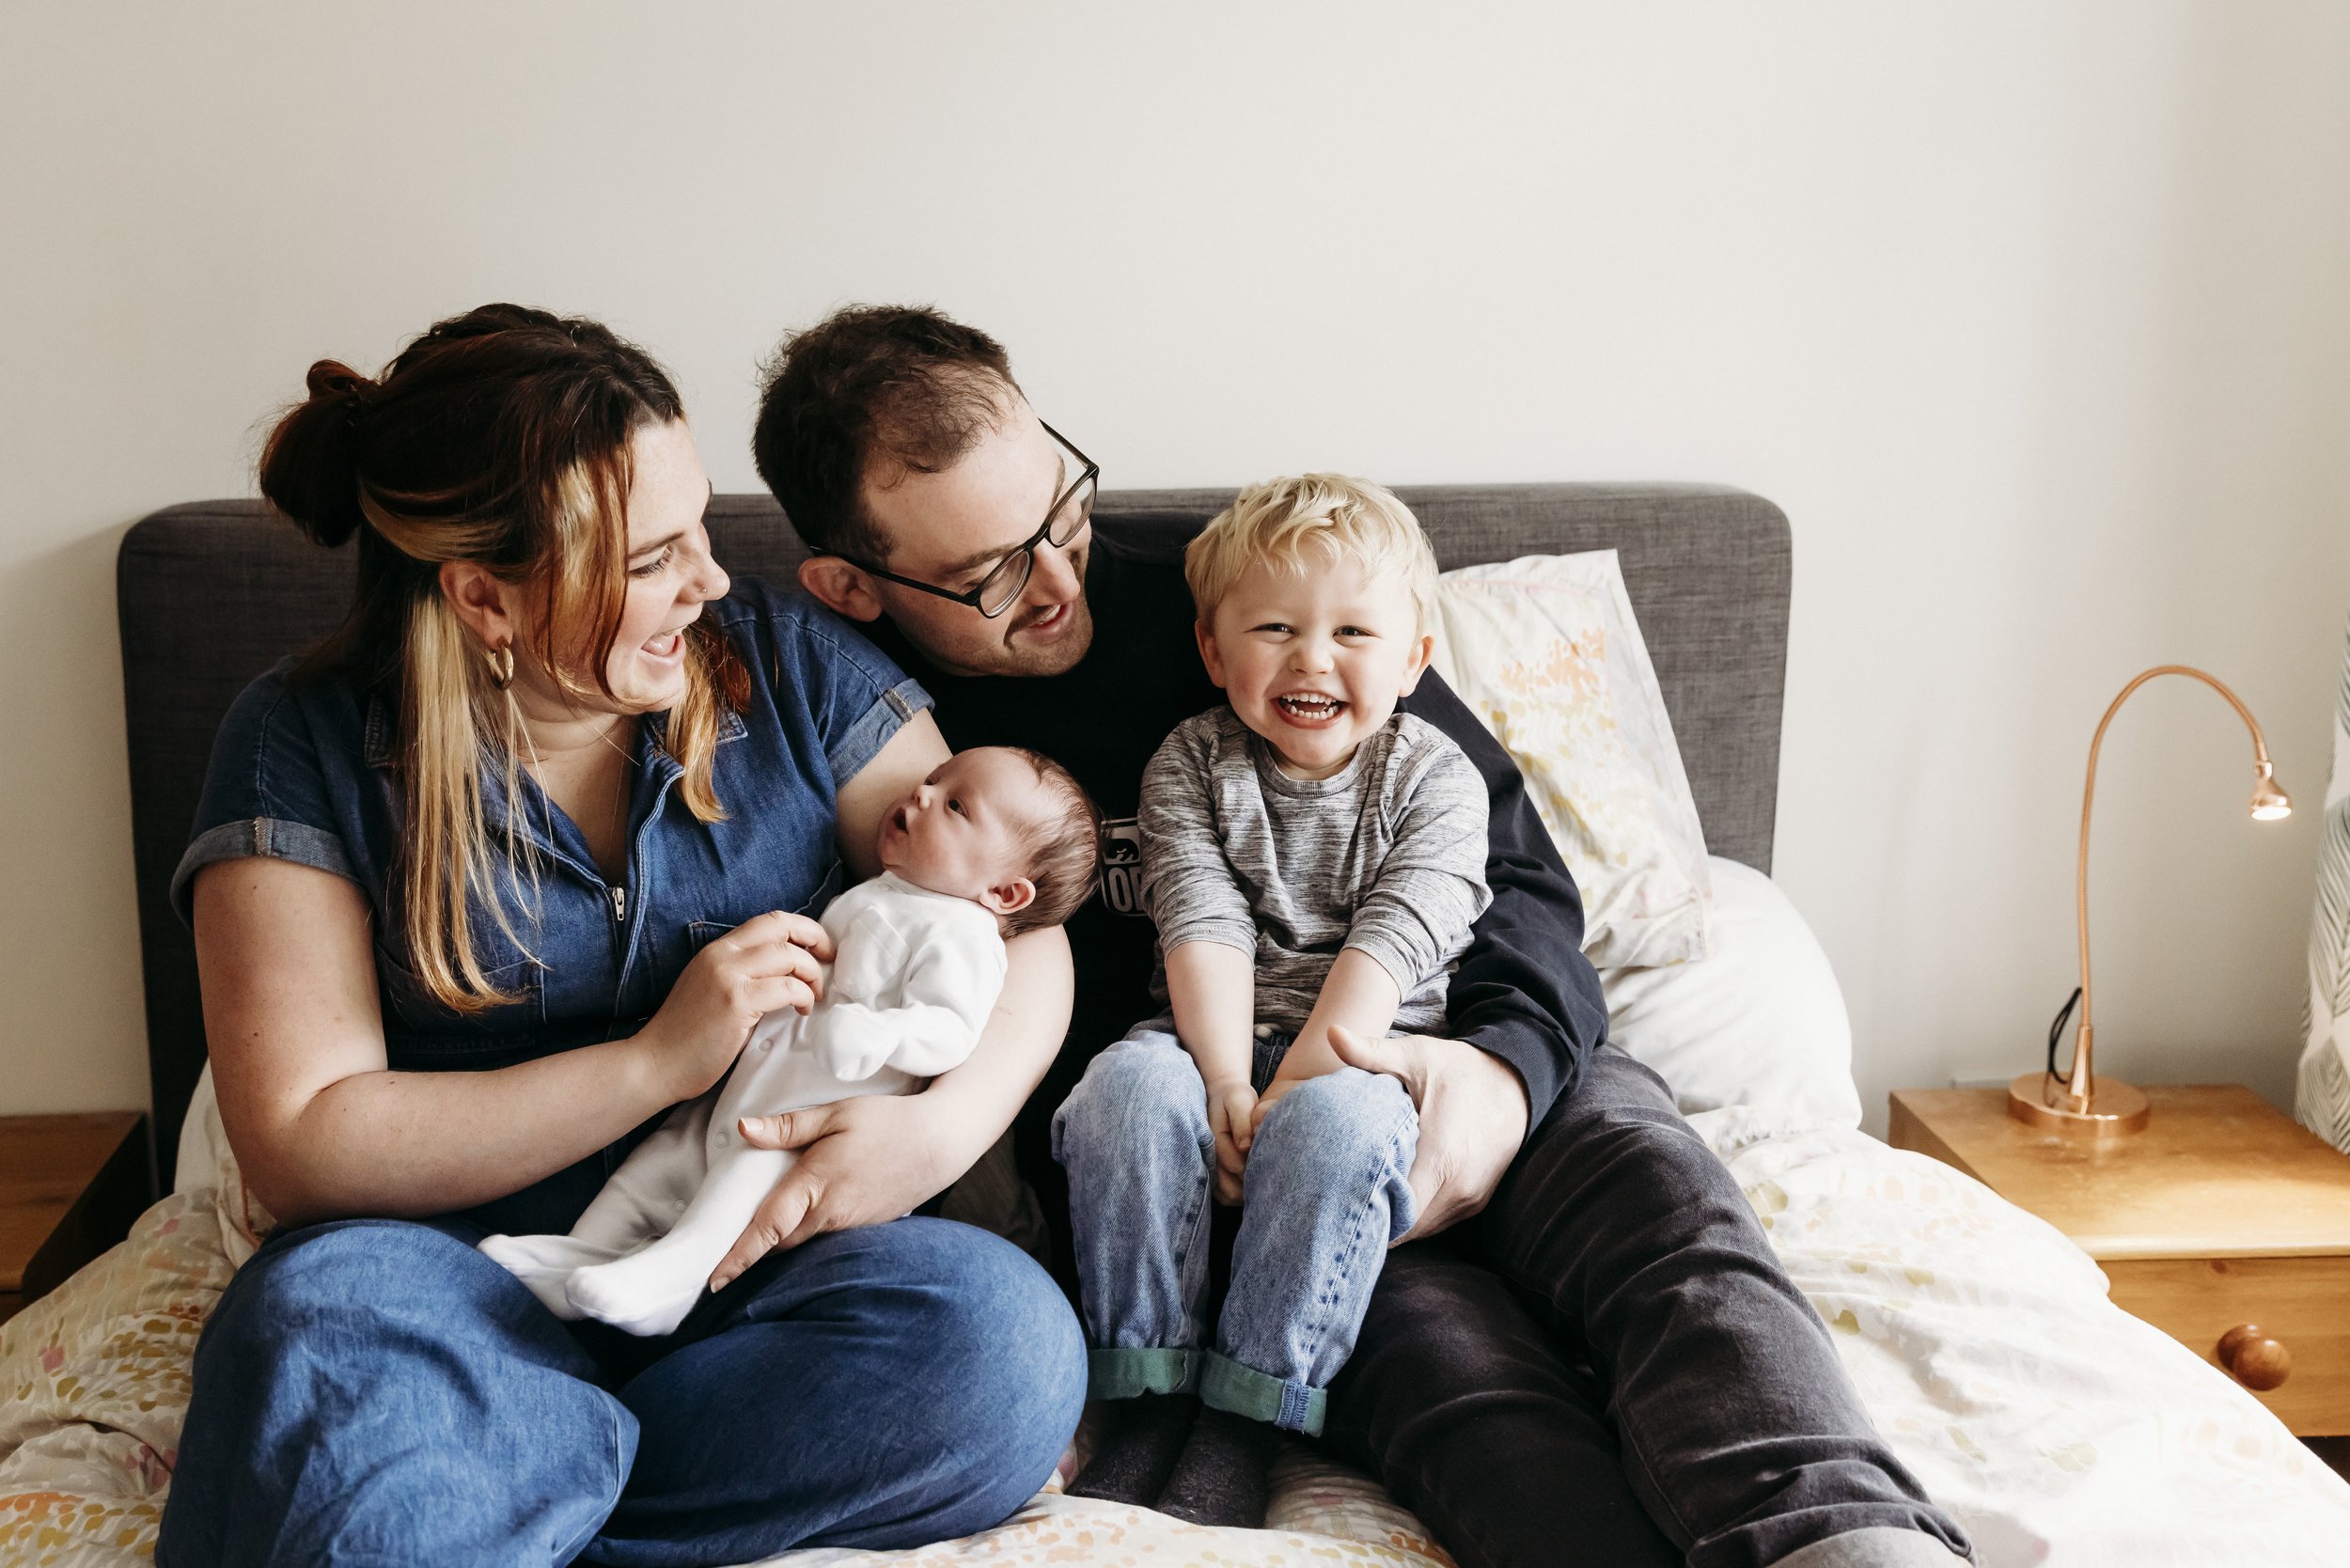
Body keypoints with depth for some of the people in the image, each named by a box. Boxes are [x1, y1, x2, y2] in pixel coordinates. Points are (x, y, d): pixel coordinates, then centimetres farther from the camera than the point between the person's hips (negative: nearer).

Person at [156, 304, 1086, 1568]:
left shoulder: (786, 662, 2)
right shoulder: (306, 750, -3)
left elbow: (1020, 922, 2)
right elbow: (300, 1144, -9)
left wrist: (947, 1125, -19)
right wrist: (658, 1062, -17)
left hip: (757, 1261, 4)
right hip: (471, 1264, -3)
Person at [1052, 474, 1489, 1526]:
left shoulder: (1434, 779, 2)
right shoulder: (1190, 761, 6)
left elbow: (1390, 941, -10)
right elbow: (1202, 923, -8)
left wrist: (1298, 1083, -21)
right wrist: (1227, 1086, -21)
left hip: (1358, 1054, -1)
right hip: (1210, 1040, 2)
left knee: (1334, 1124, -34)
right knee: (1128, 1092, -30)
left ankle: (1238, 1427, -26)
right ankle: (1147, 1397, -20)